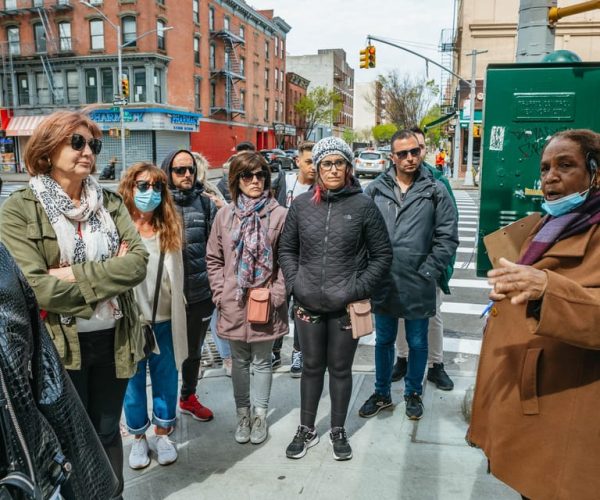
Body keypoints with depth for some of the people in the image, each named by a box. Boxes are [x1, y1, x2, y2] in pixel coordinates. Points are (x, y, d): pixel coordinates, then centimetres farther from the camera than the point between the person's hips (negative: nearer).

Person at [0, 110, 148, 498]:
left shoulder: (110, 202, 4)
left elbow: (139, 261, -9)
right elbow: (33, 286, -19)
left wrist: (76, 275, -19)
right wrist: (107, 274, -13)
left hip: (113, 339, 4)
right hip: (61, 345, -3)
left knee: (107, 433, 20)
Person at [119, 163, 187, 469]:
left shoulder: (169, 229, 4)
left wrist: (177, 308, 8)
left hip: (165, 320, 3)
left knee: (166, 381, 14)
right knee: (133, 382, 13)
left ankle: (162, 434, 34)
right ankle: (138, 437, 32)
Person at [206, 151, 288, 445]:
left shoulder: (279, 215, -6)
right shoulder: (225, 215, 3)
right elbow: (214, 259, 6)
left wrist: (275, 295, -11)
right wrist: (221, 294, -1)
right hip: (233, 304, 3)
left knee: (262, 361, 12)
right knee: (240, 361, 16)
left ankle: (260, 415, 29)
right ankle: (242, 414, 33)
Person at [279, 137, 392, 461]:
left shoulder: (363, 205, -6)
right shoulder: (301, 204, 1)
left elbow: (382, 254, -1)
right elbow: (287, 249, 11)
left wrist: (359, 288, -9)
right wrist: (294, 282, -1)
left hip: (346, 306, -2)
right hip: (308, 304, 2)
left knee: (340, 369, 12)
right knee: (312, 367, 16)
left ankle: (338, 431, 32)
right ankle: (306, 430, 33)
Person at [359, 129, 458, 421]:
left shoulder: (436, 191, -4)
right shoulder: (375, 189, 1)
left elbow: (447, 238, -4)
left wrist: (427, 272, -9)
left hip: (418, 286, -1)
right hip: (382, 284, 2)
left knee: (417, 343, 14)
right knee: (383, 340, 17)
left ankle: (413, 393, 37)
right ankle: (382, 394, 35)